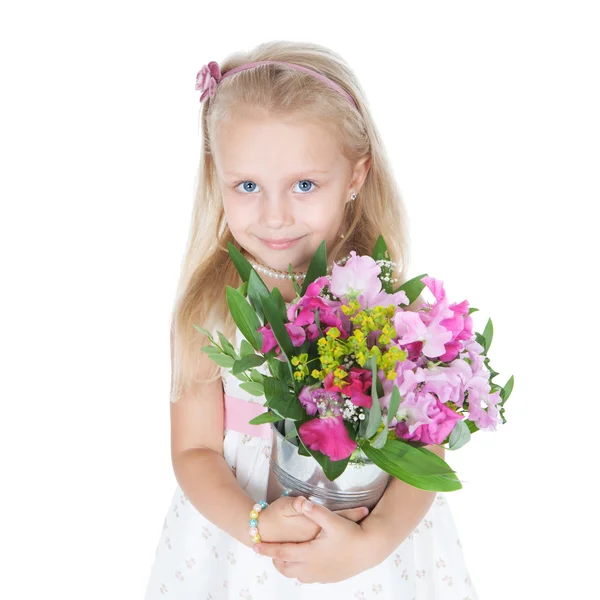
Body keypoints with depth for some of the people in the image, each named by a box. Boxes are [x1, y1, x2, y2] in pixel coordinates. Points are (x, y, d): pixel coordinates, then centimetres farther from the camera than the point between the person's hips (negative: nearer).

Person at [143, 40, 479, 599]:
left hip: (376, 532, 0)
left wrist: (370, 543, -24)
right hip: (239, 537, 0)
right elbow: (194, 450, -8)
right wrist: (256, 525, -23)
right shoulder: (208, 307, -13)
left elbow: (424, 448, -11)